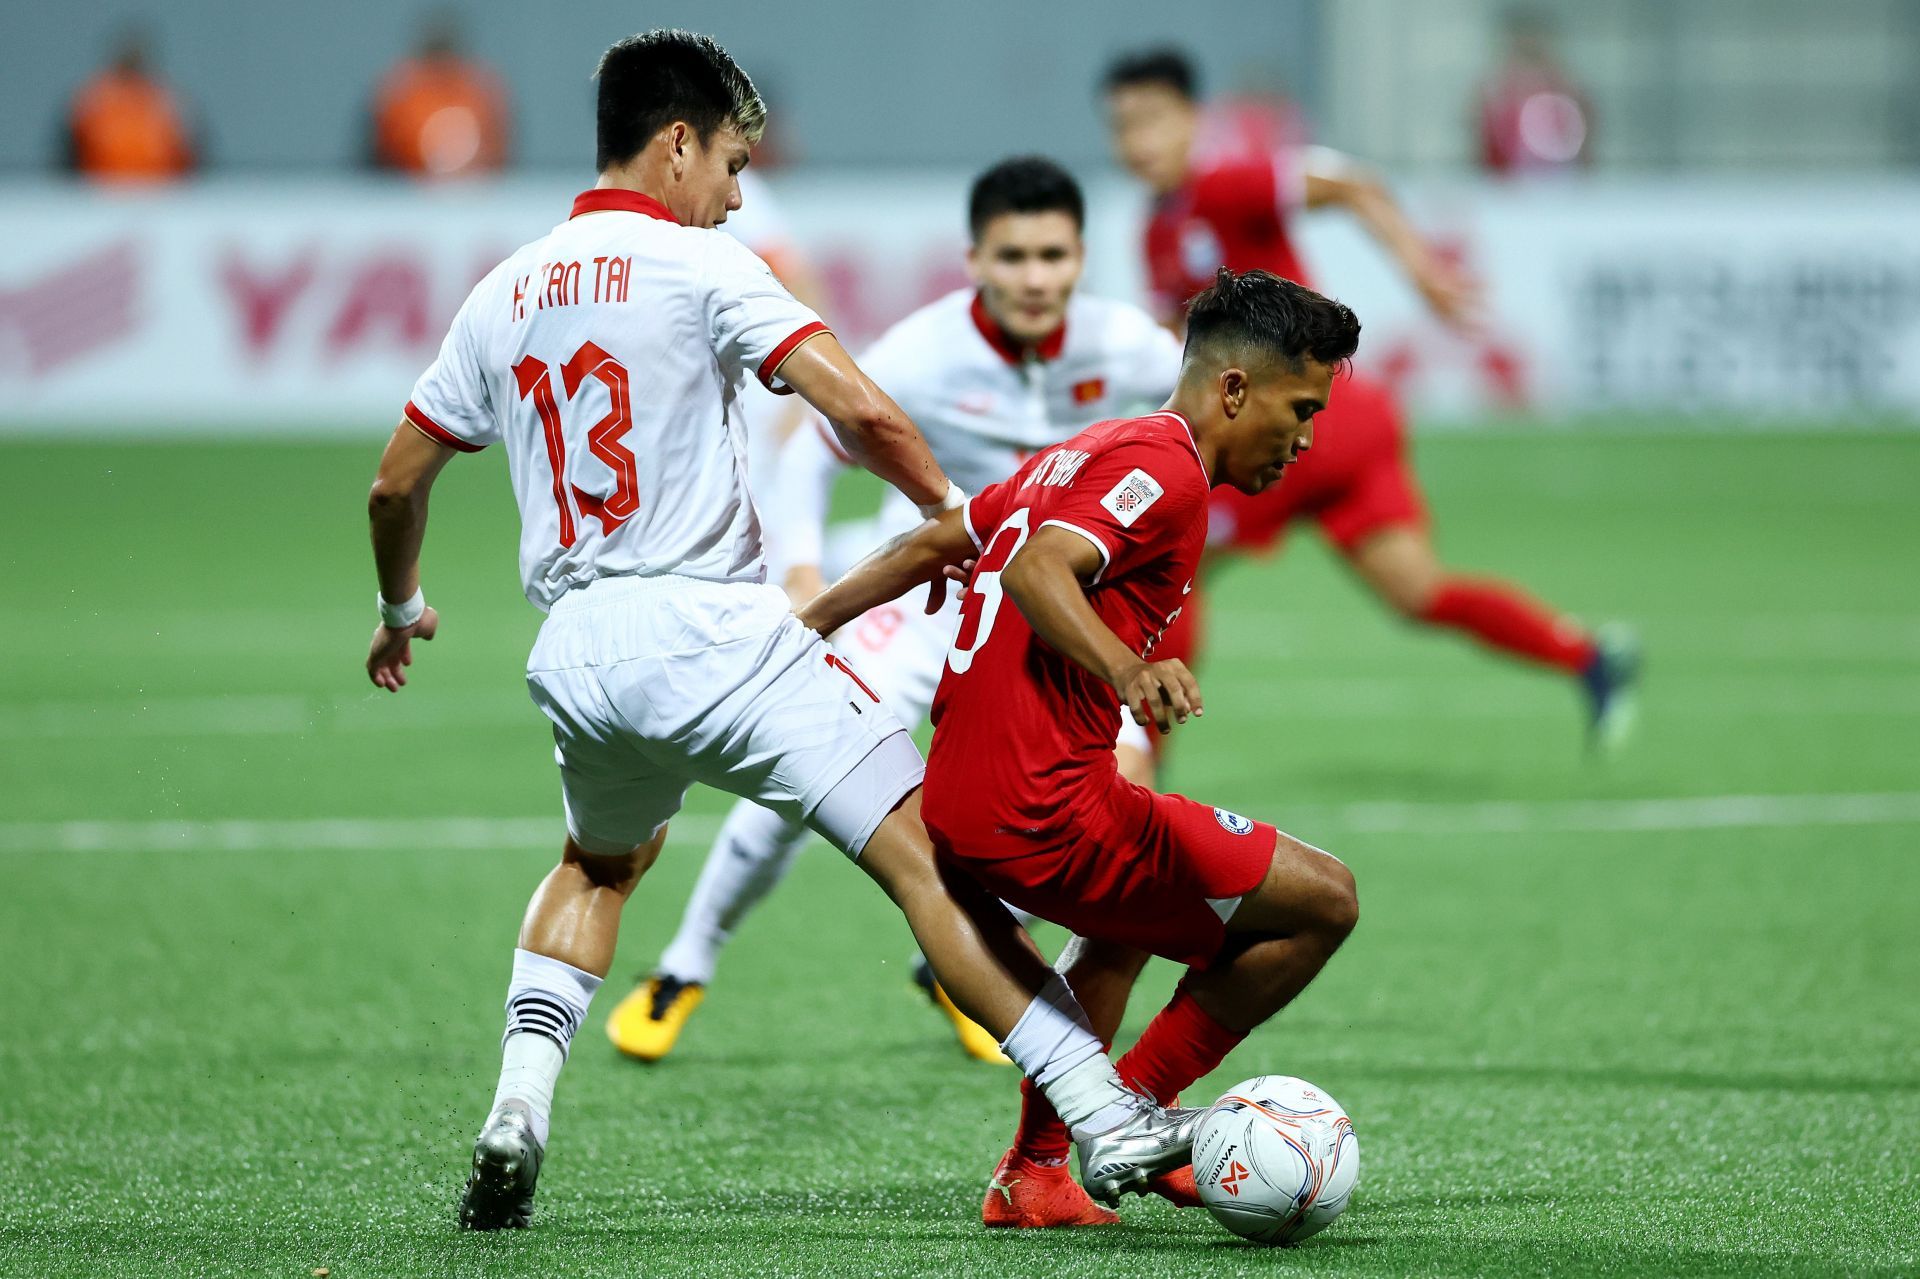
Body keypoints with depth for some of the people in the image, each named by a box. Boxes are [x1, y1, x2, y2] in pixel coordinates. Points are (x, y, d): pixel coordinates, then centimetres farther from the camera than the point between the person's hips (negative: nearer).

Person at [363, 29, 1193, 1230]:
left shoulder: (503, 295, 14)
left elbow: (396, 484, 22)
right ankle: (1108, 1118, -18)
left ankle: (515, 1119, 17)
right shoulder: (700, 266, -4)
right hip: (715, 633, -6)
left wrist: (402, 611, 40)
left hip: (578, 655, 6)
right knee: (928, 857, -8)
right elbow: (862, 413, -14)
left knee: (601, 862, 34)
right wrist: (954, 513, 2)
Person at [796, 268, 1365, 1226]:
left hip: (956, 806, 10)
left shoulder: (1084, 454, 19)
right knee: (1323, 902, -3)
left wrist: (804, 628, 28)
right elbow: (1038, 571, -25)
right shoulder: (1165, 470, -10)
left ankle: (1036, 1171, 30)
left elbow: (930, 544, 23)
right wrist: (1129, 671, -38)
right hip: (1045, 815, -10)